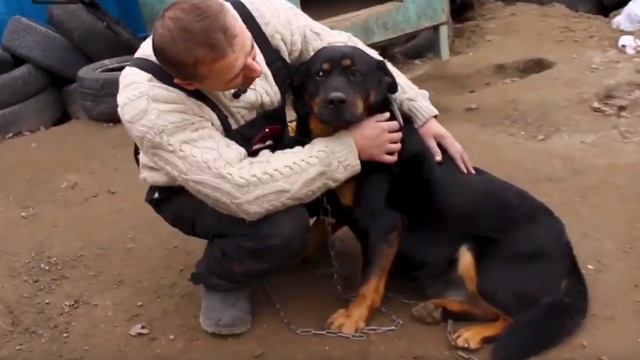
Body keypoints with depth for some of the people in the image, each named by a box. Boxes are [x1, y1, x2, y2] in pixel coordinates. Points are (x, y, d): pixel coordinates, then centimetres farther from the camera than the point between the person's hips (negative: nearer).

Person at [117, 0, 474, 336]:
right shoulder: (147, 103, -40)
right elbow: (245, 191, -45)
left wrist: (421, 113, -16)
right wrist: (349, 148, -40)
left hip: (269, 153, 5)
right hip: (194, 189, -4)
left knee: (369, 172, -12)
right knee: (283, 229, -33)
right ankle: (217, 278, -1)